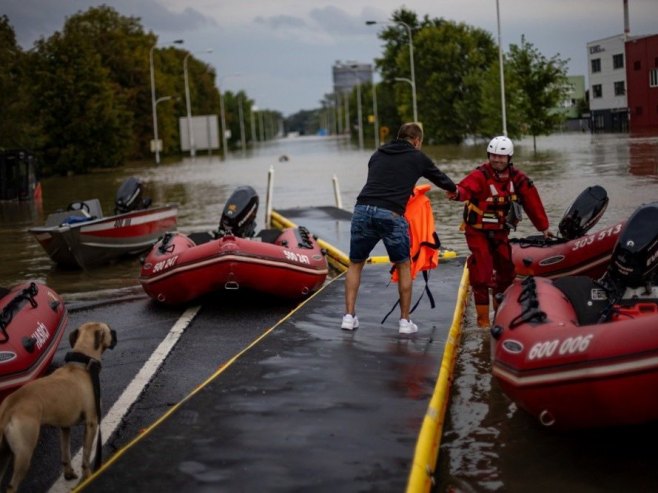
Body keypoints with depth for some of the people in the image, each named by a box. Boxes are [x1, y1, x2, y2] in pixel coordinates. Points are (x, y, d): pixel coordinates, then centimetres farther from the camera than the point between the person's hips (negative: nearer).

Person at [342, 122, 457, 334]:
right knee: (404, 266, 17)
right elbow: (440, 178, 31)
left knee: (355, 265, 19)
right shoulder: (418, 158, 16)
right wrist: (454, 189, 54)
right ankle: (405, 321, 18)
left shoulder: (378, 154, 24)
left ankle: (349, 316, 13)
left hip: (362, 209, 3)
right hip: (391, 215, -3)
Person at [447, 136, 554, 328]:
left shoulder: (518, 178, -3)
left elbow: (532, 202, 4)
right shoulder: (480, 175, -17)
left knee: (506, 270, 9)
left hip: (500, 232, 5)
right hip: (478, 231, -5)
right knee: (482, 273, -13)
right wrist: (457, 193, -61)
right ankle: (483, 317, -4)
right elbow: (466, 188, -37)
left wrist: (543, 227, 8)